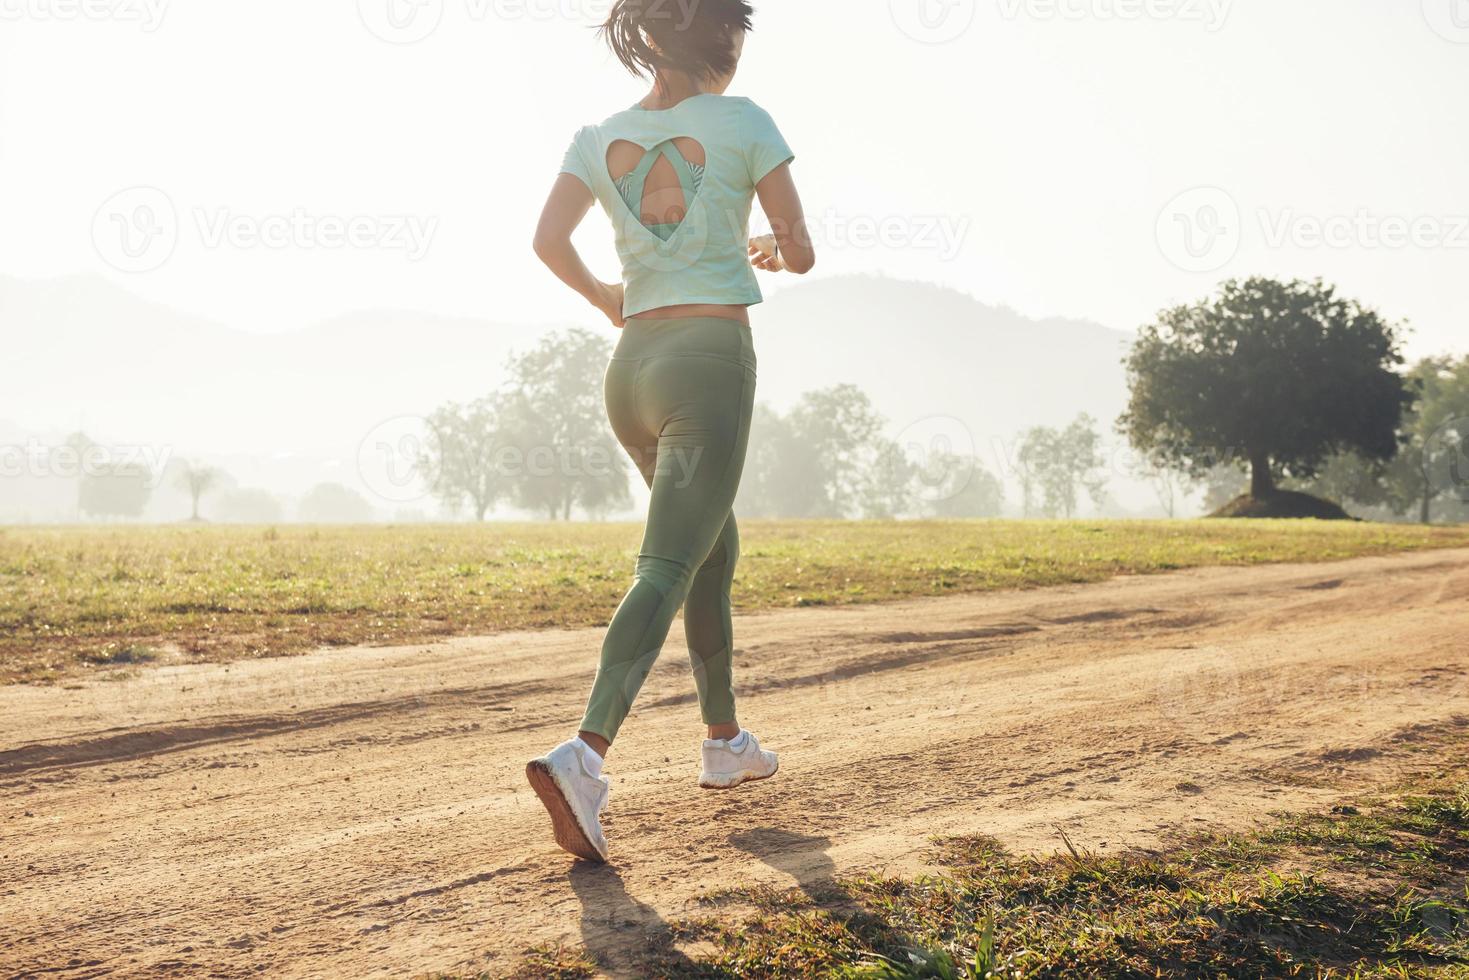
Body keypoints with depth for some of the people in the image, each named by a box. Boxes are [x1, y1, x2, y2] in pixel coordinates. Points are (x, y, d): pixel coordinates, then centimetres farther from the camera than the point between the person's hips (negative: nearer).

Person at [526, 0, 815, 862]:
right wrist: (769, 254, 27)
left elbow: (549, 240, -2)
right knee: (667, 569, -13)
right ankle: (585, 754, -29)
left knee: (716, 550, 22)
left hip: (634, 366, 6)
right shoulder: (743, 122, 1)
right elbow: (802, 253, 3)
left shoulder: (600, 139, 11)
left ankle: (726, 742, 30)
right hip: (712, 356, -6)